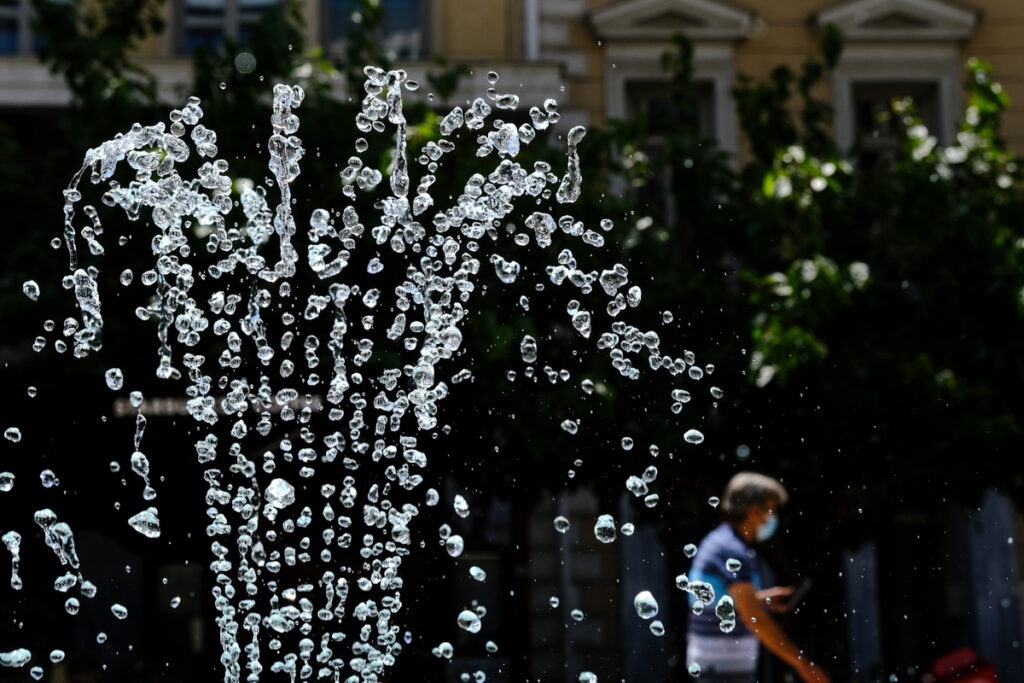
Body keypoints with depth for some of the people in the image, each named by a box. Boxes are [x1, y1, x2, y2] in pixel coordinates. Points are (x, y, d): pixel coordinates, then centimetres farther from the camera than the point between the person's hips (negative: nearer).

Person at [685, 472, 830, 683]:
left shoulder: (717, 541, 13)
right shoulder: (732, 551, -18)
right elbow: (753, 618, -24)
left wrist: (764, 598, 14)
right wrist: (802, 663, -22)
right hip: (724, 665, -10)